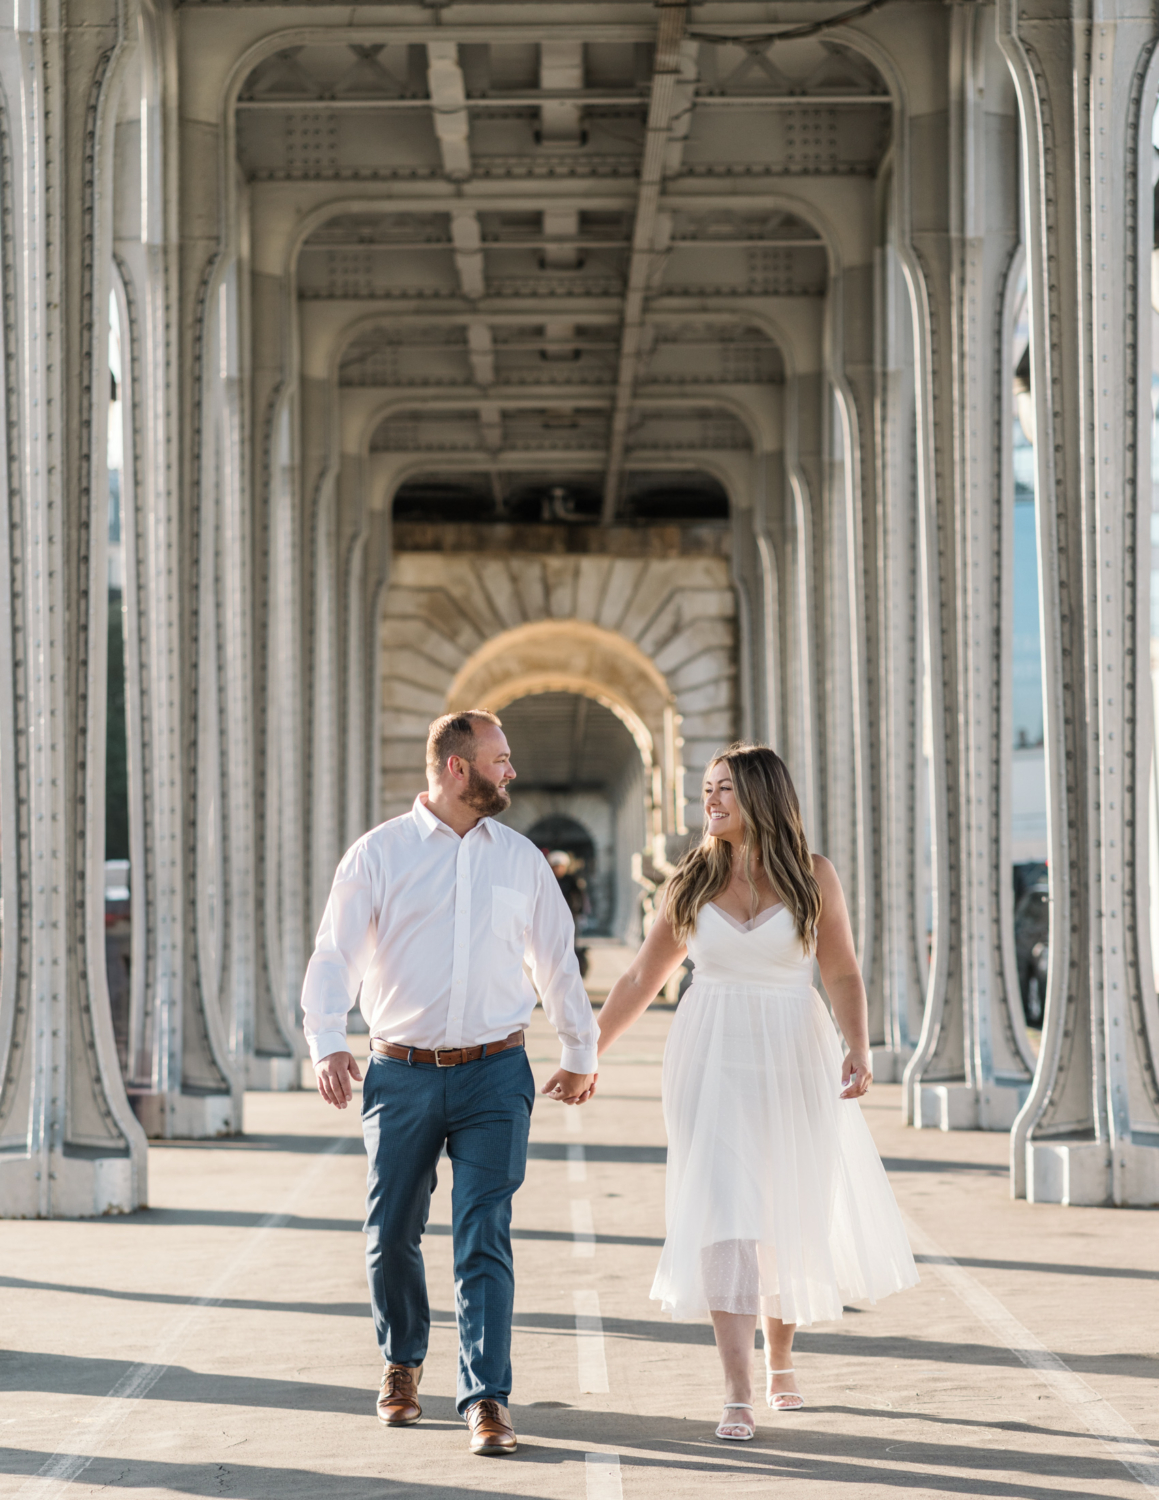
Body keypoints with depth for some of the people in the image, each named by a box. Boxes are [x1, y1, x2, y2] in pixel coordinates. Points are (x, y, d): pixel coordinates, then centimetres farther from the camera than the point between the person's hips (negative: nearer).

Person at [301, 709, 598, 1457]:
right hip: (403, 1073, -1)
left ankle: (488, 1401, -10)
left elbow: (557, 960, 20)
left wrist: (581, 1053, 27)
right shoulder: (379, 854, 0)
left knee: (485, 1240, -9)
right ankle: (402, 1364, 32)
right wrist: (328, 1043, -19)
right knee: (392, 1236, 7)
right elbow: (335, 955, -4)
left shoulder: (521, 858, 10)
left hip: (494, 1073, 1)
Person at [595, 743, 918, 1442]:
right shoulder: (693, 880, 5)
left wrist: (859, 1047, -19)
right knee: (724, 1220, -11)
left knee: (792, 1217, 10)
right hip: (713, 1065, 0)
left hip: (793, 1066, 0)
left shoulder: (813, 876, 0)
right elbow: (643, 978, 11)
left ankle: (781, 1363, 34)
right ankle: (739, 1398, -14)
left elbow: (844, 974, -3)